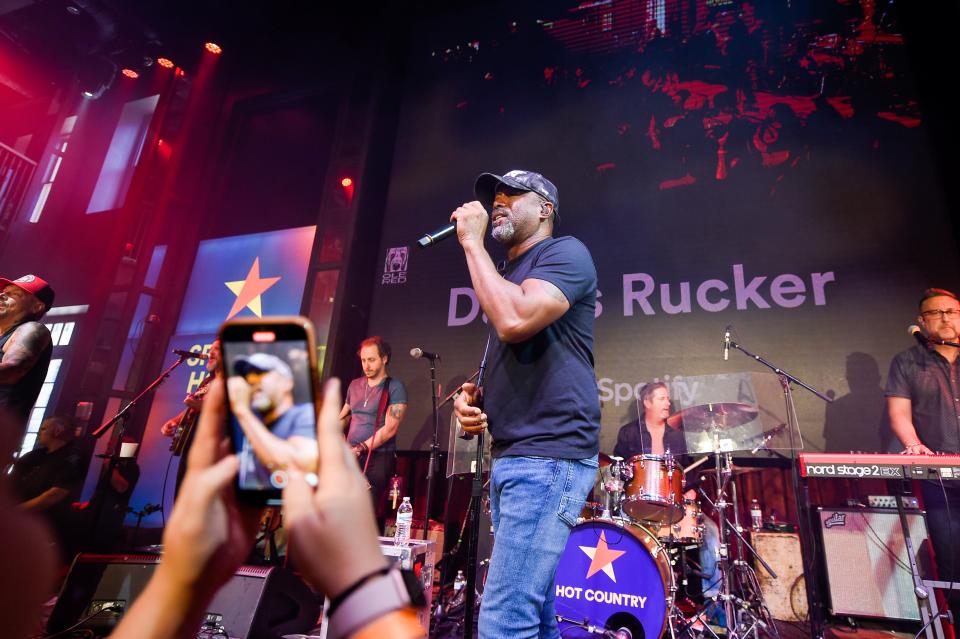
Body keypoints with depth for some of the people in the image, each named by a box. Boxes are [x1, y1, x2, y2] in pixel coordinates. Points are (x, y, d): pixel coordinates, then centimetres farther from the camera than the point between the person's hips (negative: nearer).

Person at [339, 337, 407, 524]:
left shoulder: (395, 387, -5)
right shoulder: (354, 385, 14)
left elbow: (390, 428, -13)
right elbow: (342, 417, 26)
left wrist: (361, 448, -19)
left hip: (378, 458, -5)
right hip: (350, 458, 6)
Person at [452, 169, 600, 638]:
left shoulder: (565, 253, -4)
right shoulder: (508, 273, 22)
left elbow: (516, 321, -24)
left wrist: (471, 242, -11)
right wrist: (473, 397, 6)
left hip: (549, 457, -9)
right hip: (511, 457, 9)